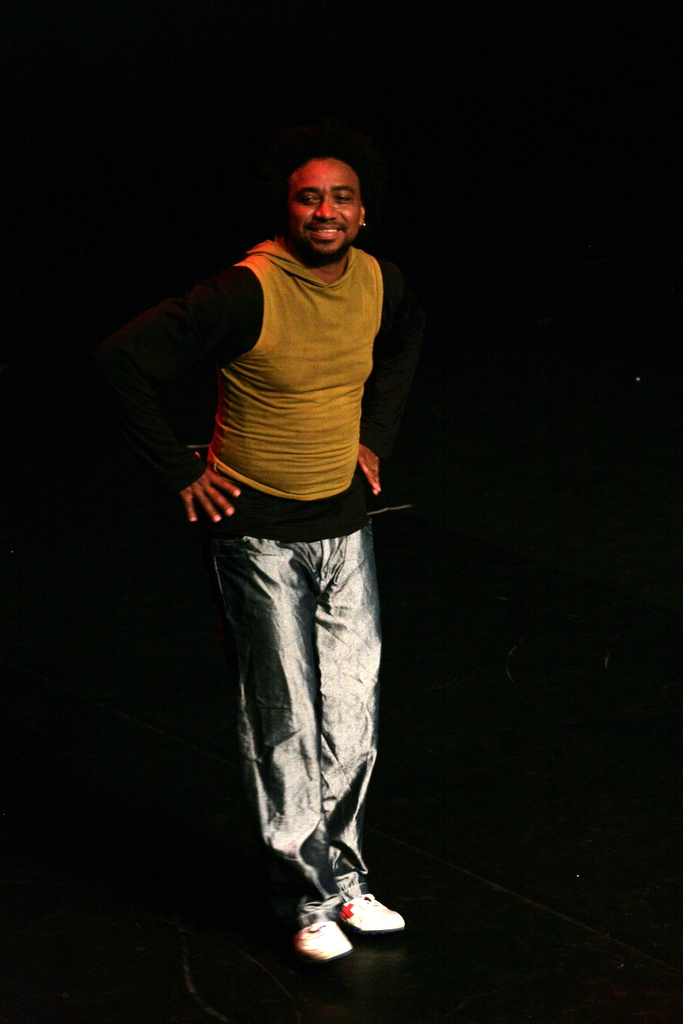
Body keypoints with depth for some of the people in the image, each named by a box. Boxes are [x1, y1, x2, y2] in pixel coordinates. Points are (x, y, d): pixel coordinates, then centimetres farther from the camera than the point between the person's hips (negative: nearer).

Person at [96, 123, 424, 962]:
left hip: (345, 526, 5)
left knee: (353, 716, 10)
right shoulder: (247, 294, -23)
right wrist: (181, 471, -16)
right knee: (286, 722, 3)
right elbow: (122, 361, -22)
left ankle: (344, 877, 26)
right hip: (261, 536, -5)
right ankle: (308, 899, 15)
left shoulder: (380, 284, -4)